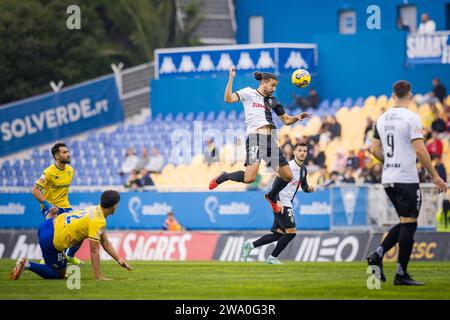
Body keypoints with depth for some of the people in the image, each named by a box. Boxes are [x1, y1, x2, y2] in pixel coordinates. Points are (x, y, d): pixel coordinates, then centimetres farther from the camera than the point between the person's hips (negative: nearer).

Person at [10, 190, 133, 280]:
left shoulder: (95, 210, 10)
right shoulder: (97, 222, -18)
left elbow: (105, 243, 17)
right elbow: (94, 251, -20)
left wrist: (119, 260, 13)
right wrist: (99, 277, -19)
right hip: (52, 240, -9)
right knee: (58, 275, 7)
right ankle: (27, 265, -5)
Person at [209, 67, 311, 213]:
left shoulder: (272, 100, 19)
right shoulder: (248, 93, 4)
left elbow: (286, 120, 25)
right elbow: (229, 99, -11)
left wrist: (297, 118, 5)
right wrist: (231, 78, -17)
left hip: (271, 140, 7)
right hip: (255, 137, -6)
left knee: (287, 176, 5)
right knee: (249, 178, -23)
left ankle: (271, 196, 33)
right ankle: (223, 177, 5)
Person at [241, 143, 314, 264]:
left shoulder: (303, 169, 13)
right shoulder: (289, 166, -15)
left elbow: (304, 185, 27)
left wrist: (308, 188, 3)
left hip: (287, 204, 9)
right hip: (281, 203, -9)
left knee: (279, 234, 10)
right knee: (291, 232, -11)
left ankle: (250, 245, 13)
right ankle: (273, 258, -1)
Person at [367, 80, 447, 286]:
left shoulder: (382, 119, 9)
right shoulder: (411, 118, -11)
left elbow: (375, 150, 13)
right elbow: (419, 150, -17)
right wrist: (435, 176, -11)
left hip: (388, 179, 7)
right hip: (407, 179, -7)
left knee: (405, 223, 17)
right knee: (409, 224, -1)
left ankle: (377, 255, 2)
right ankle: (401, 274, -2)